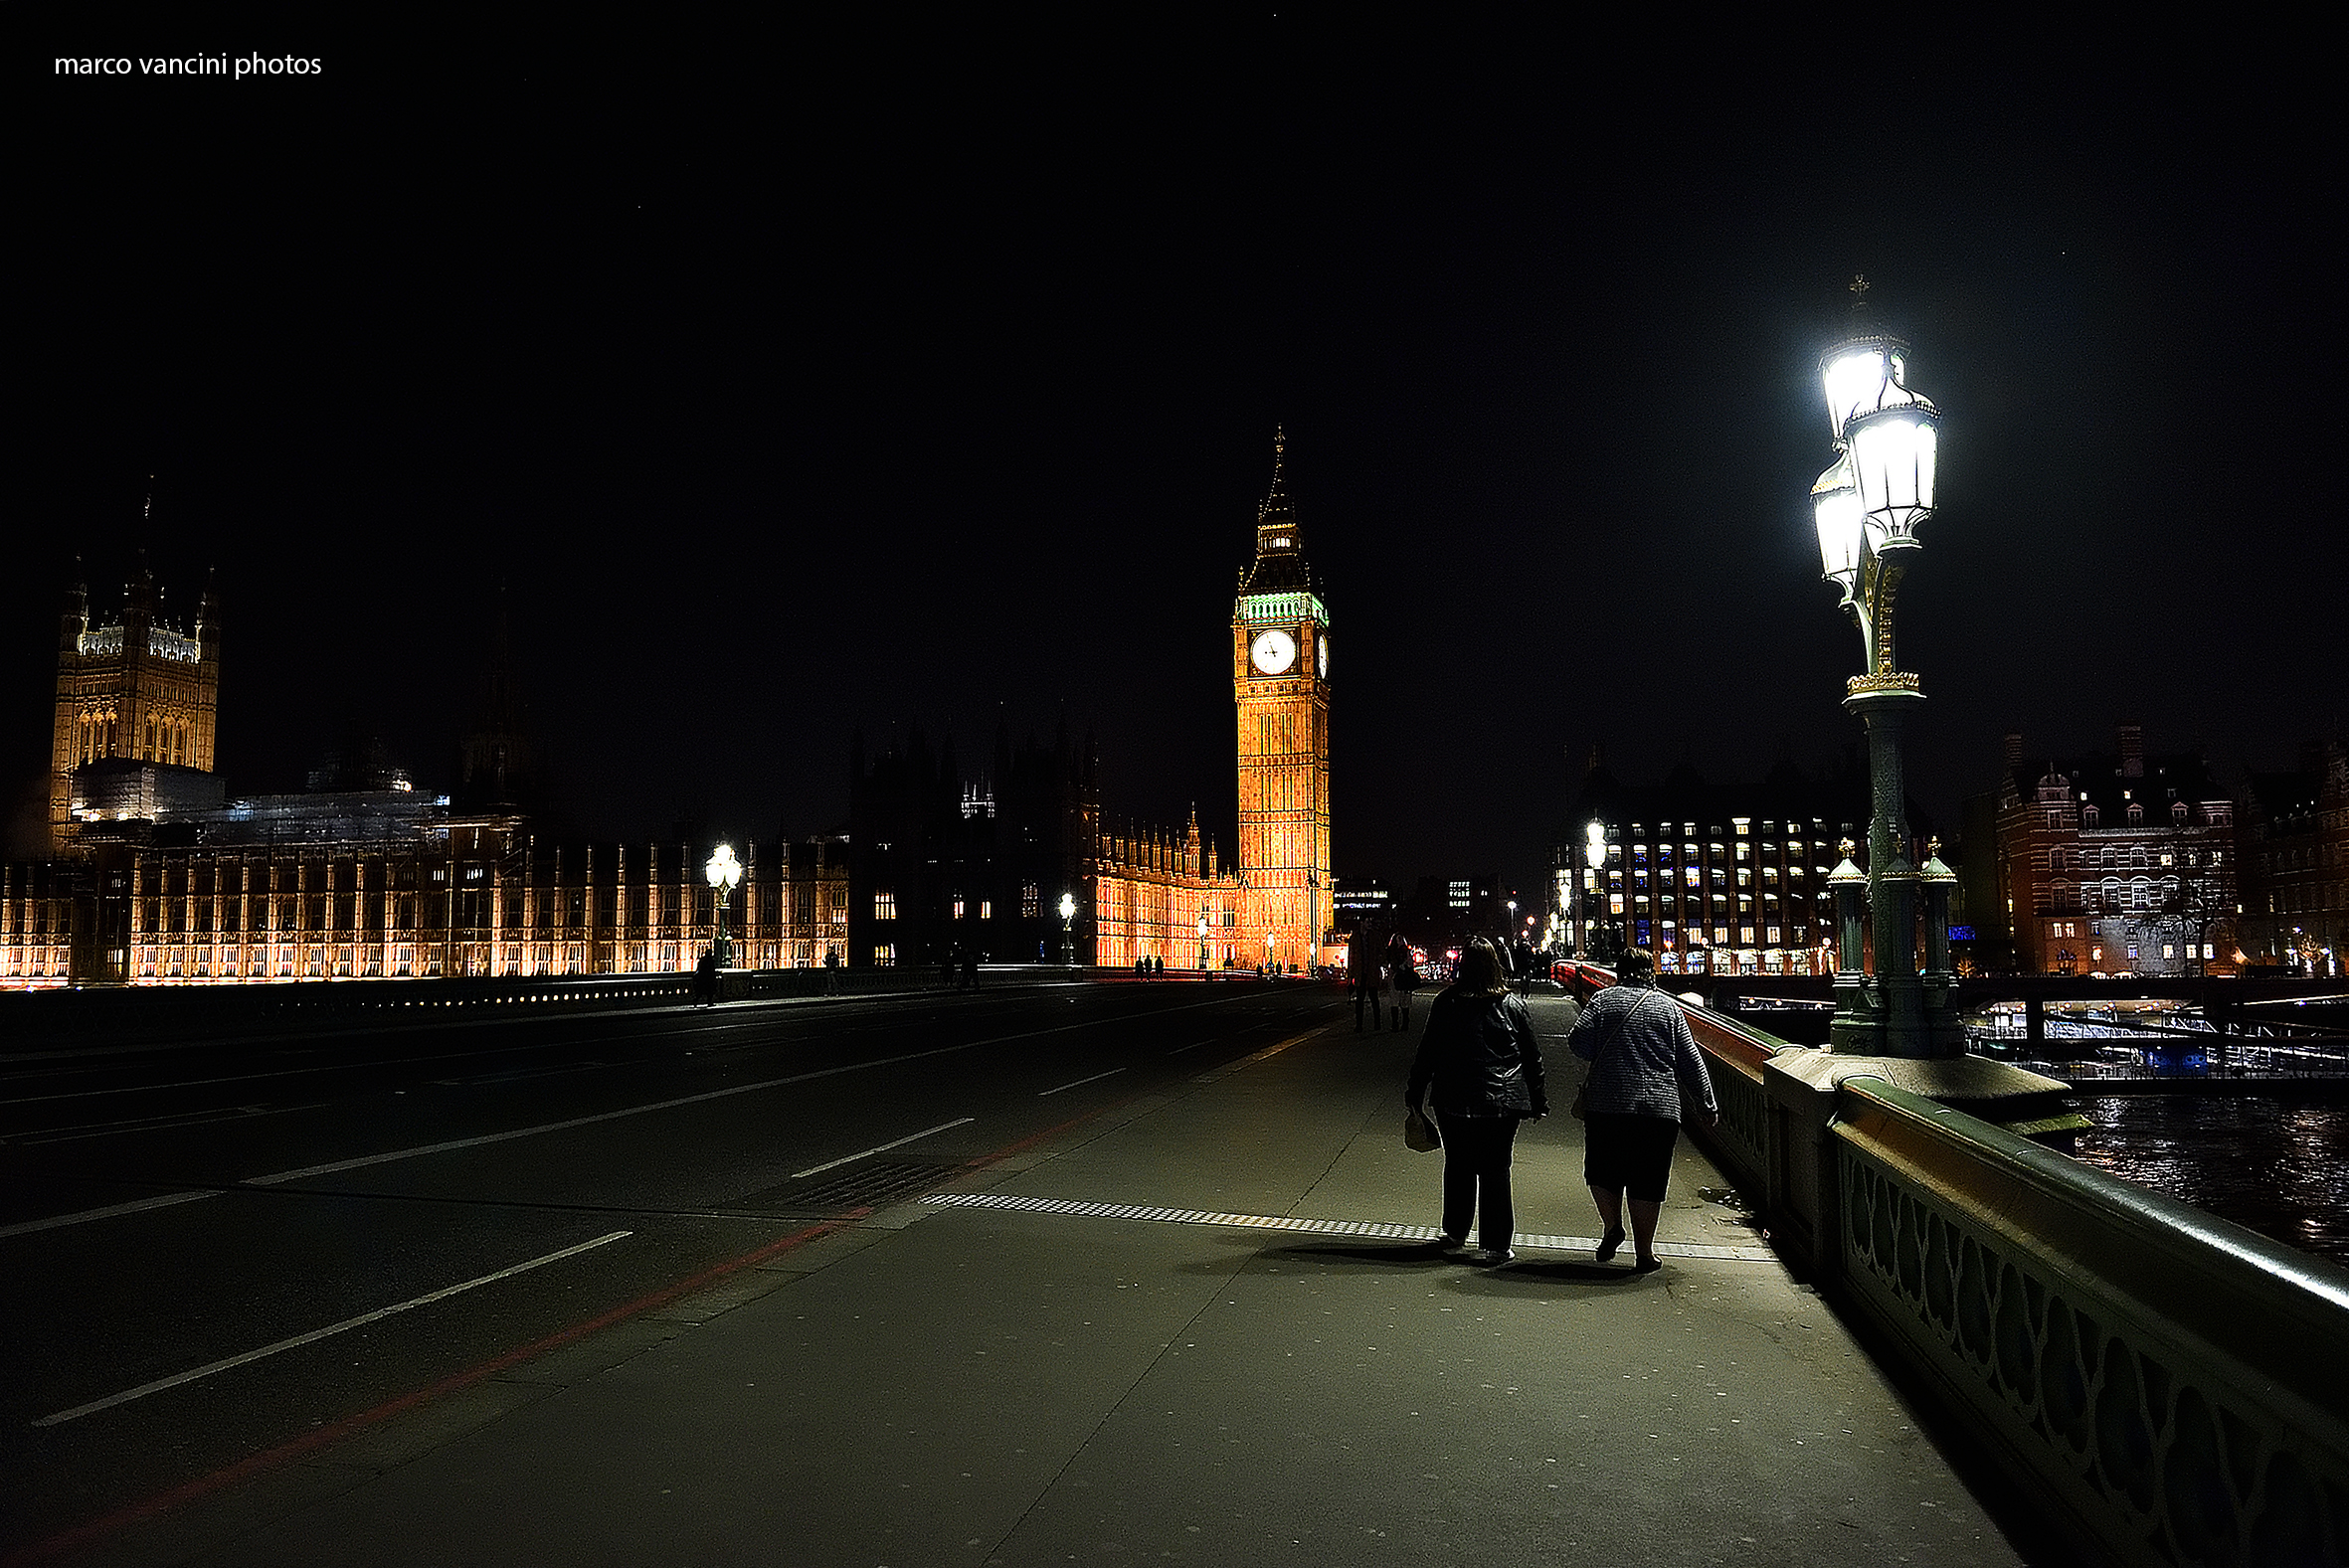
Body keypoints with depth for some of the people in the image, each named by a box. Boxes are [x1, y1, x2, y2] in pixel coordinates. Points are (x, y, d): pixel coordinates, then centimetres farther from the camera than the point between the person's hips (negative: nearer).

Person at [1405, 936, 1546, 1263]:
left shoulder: (1445, 1003, -3)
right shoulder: (1513, 1006, -1)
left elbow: (1427, 1052, 2)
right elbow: (1532, 1058, 5)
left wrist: (1415, 1093, 11)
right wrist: (1539, 1101, 14)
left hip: (1453, 1101, 1)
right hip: (1502, 1101, 0)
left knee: (1458, 1166, 15)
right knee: (1495, 1171, 5)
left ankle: (1455, 1234, 27)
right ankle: (1496, 1245, 6)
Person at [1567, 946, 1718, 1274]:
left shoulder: (1603, 1000, 4)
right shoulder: (1669, 1007, 8)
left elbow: (1577, 1042, -5)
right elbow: (1691, 1061, 8)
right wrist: (1707, 1103, 15)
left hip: (1607, 1103, -1)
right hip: (1660, 1108, 1)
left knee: (1602, 1171, 17)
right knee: (1648, 1183, 7)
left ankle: (1612, 1225, 1)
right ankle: (1644, 1253, 9)